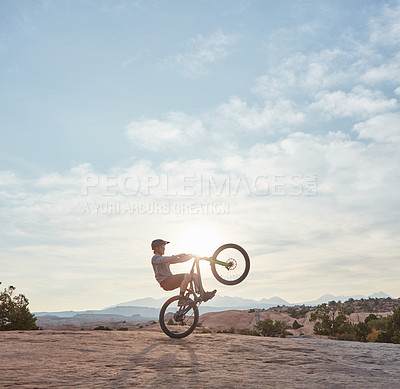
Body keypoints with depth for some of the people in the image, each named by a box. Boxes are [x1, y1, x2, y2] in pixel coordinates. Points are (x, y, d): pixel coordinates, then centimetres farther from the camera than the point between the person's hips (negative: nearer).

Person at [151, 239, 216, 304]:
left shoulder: (165, 258, 26)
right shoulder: (155, 258, -2)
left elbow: (179, 260, 18)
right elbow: (169, 260, -22)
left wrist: (191, 256, 7)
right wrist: (178, 256, -29)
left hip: (170, 279, 9)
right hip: (165, 282, -9)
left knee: (195, 275, -1)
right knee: (187, 276, -30)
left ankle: (203, 294, -7)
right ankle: (181, 299, -28)